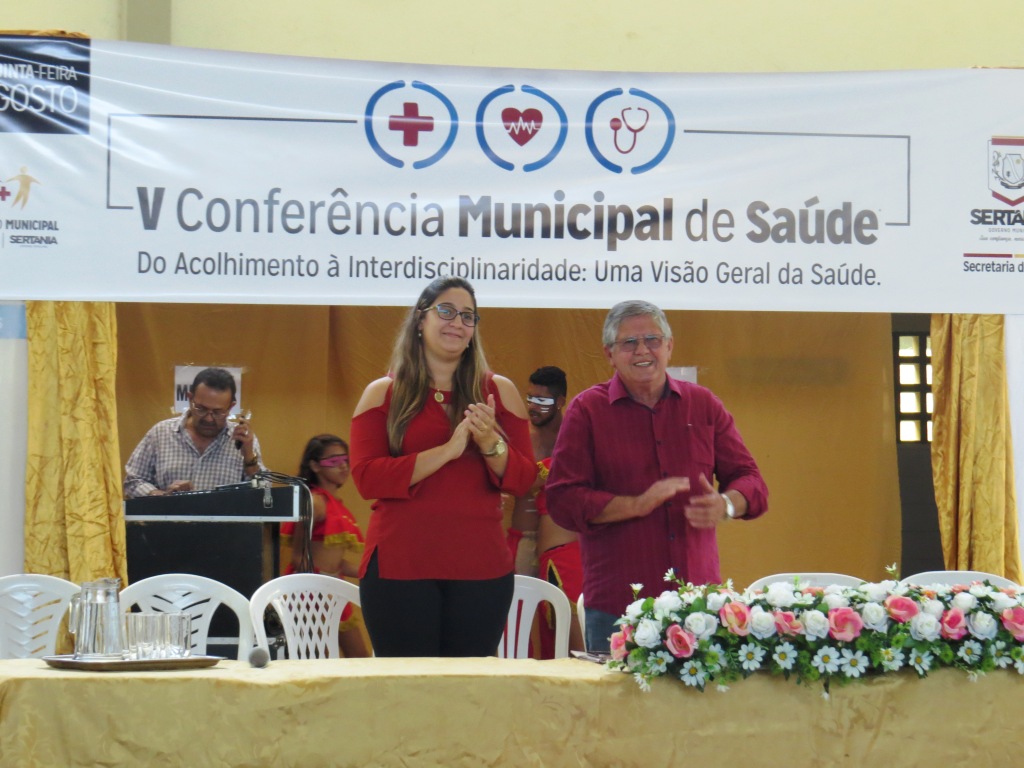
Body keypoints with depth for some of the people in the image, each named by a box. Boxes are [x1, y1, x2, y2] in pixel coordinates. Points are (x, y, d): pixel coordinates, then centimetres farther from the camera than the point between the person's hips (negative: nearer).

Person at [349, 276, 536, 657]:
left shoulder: (498, 391, 12)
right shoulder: (382, 394, 6)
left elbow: (523, 480, 6)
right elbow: (366, 478, -6)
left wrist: (491, 444, -15)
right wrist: (448, 451, -13)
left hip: (481, 568, 2)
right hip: (399, 566, -2)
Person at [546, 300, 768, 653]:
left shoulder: (703, 405, 12)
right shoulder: (587, 411, 3)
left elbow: (750, 479, 13)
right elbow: (562, 500, -3)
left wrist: (726, 505, -10)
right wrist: (636, 505, -15)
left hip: (698, 597, 3)